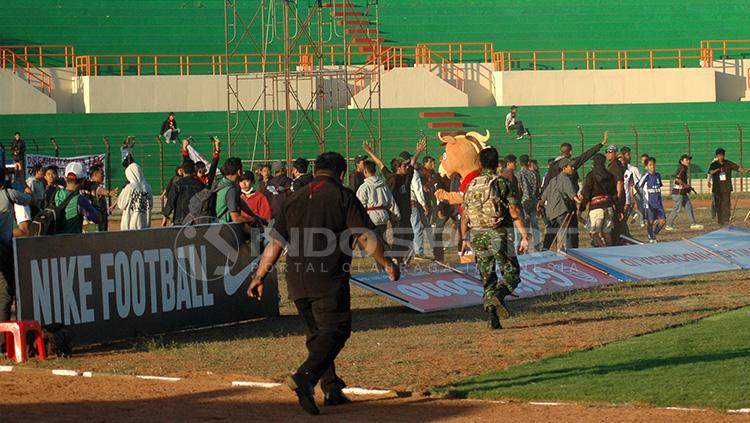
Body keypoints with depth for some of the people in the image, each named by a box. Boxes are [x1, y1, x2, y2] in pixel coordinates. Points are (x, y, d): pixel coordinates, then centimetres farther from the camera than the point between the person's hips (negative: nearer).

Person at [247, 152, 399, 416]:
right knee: (335, 330, -6)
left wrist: (259, 276, 18)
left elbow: (275, 242, 14)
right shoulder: (342, 196, 0)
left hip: (297, 281, 6)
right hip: (329, 279, -6)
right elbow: (365, 237, -5)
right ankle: (304, 378, -27)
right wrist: (387, 264, 6)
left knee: (317, 333, 17)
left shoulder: (295, 198, 15)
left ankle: (332, 390, 17)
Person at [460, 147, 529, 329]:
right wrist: (524, 236, -8)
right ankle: (498, 295, -25)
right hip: (498, 234, -4)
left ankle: (492, 318, 1)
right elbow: (514, 212, -10)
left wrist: (464, 239, 20)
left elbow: (464, 215, 11)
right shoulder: (502, 183, -5)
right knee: (512, 272, 4)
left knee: (487, 278, 10)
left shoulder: (471, 185, 8)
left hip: (477, 235, 4)